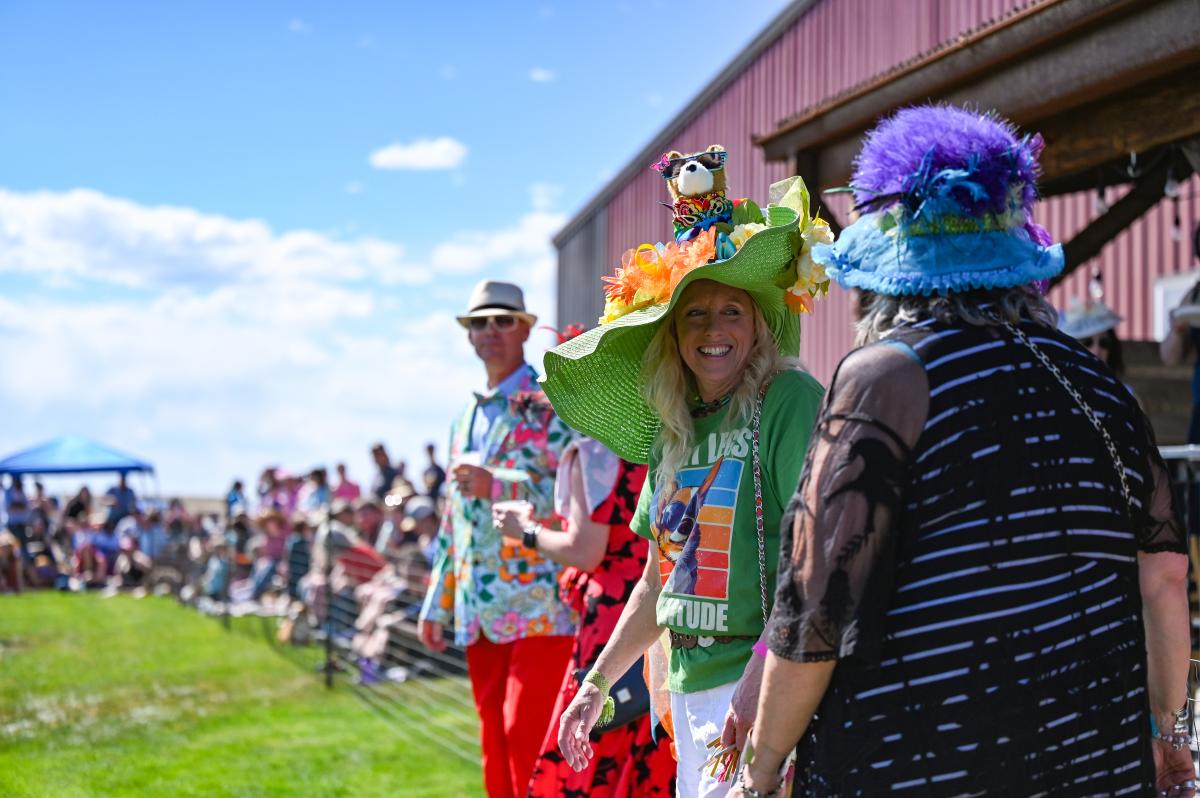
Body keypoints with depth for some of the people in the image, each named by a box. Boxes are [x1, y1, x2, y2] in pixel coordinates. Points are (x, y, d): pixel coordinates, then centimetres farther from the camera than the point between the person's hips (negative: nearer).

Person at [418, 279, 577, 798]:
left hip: (541, 605, -7)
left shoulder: (554, 404, -2)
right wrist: (437, 603, 21)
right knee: (495, 741, 9)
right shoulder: (466, 418, 20)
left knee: (528, 735, -12)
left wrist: (498, 486, -19)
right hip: (481, 613, 7)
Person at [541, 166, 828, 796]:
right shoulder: (672, 430, 12)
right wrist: (595, 686, 21)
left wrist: (760, 677, -25)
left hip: (758, 678, -7)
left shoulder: (790, 401, -10)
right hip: (687, 684, 7)